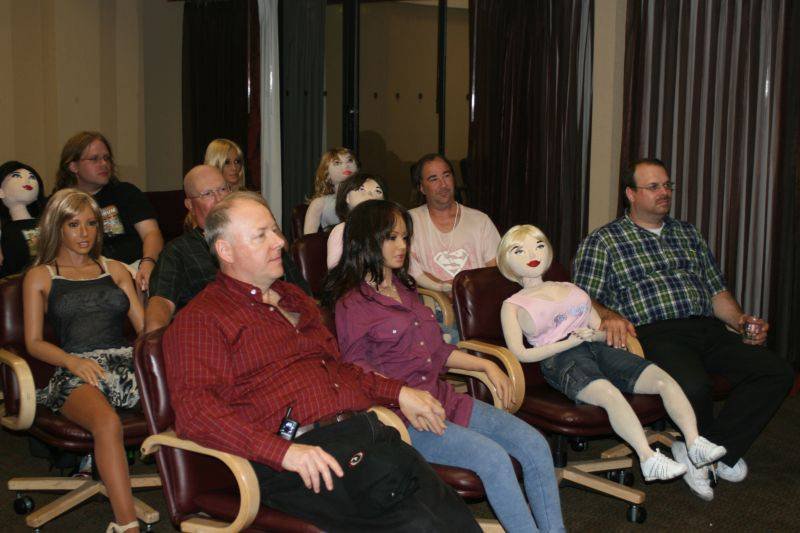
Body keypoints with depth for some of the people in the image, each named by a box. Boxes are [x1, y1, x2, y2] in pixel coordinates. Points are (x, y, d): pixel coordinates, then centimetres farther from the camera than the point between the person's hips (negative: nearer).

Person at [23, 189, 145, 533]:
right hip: (77, 371, -3)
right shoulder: (40, 276, 18)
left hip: (127, 363, 3)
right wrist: (74, 361, -10)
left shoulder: (114, 270, 26)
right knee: (108, 423, -39)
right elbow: (34, 342, 10)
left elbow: (144, 324, 19)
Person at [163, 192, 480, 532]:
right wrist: (283, 450, -24)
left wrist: (398, 392, 21)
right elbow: (195, 409, -12)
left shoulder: (294, 298, 29)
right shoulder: (200, 319, 3)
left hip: (366, 427, 7)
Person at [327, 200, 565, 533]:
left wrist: (486, 365, 14)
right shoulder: (352, 303, -5)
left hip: (442, 397, 8)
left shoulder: (404, 290, 20)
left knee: (535, 445, -7)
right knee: (493, 458, -26)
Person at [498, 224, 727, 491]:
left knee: (664, 379, -17)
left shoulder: (571, 289, 29)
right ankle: (648, 459, -44)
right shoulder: (513, 305, 11)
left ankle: (695, 443, -23)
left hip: (596, 347, 6)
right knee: (610, 393, -38)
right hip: (559, 359, -6)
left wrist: (593, 335, -1)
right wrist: (570, 342, -9)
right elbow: (519, 354, -4)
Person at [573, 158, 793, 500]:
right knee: (693, 385, -36)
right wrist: (609, 315, -23)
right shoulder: (602, 241, 8)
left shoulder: (688, 234, 25)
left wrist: (740, 319, 5)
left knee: (776, 373, -14)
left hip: (706, 328, 6)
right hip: (653, 333, -6)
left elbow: (717, 291, 24)